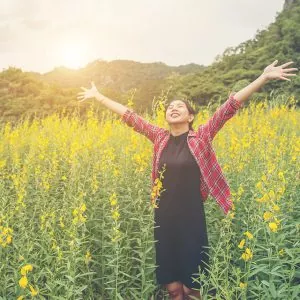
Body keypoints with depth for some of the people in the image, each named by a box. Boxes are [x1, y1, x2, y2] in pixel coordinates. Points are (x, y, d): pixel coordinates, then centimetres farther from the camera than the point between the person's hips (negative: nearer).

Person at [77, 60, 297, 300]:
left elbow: (229, 107, -10)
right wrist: (98, 96, 12)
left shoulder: (201, 136, -3)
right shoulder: (159, 137, 5)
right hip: (164, 217, 3)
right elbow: (130, 116, 8)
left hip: (191, 218, -3)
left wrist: (264, 78, -15)